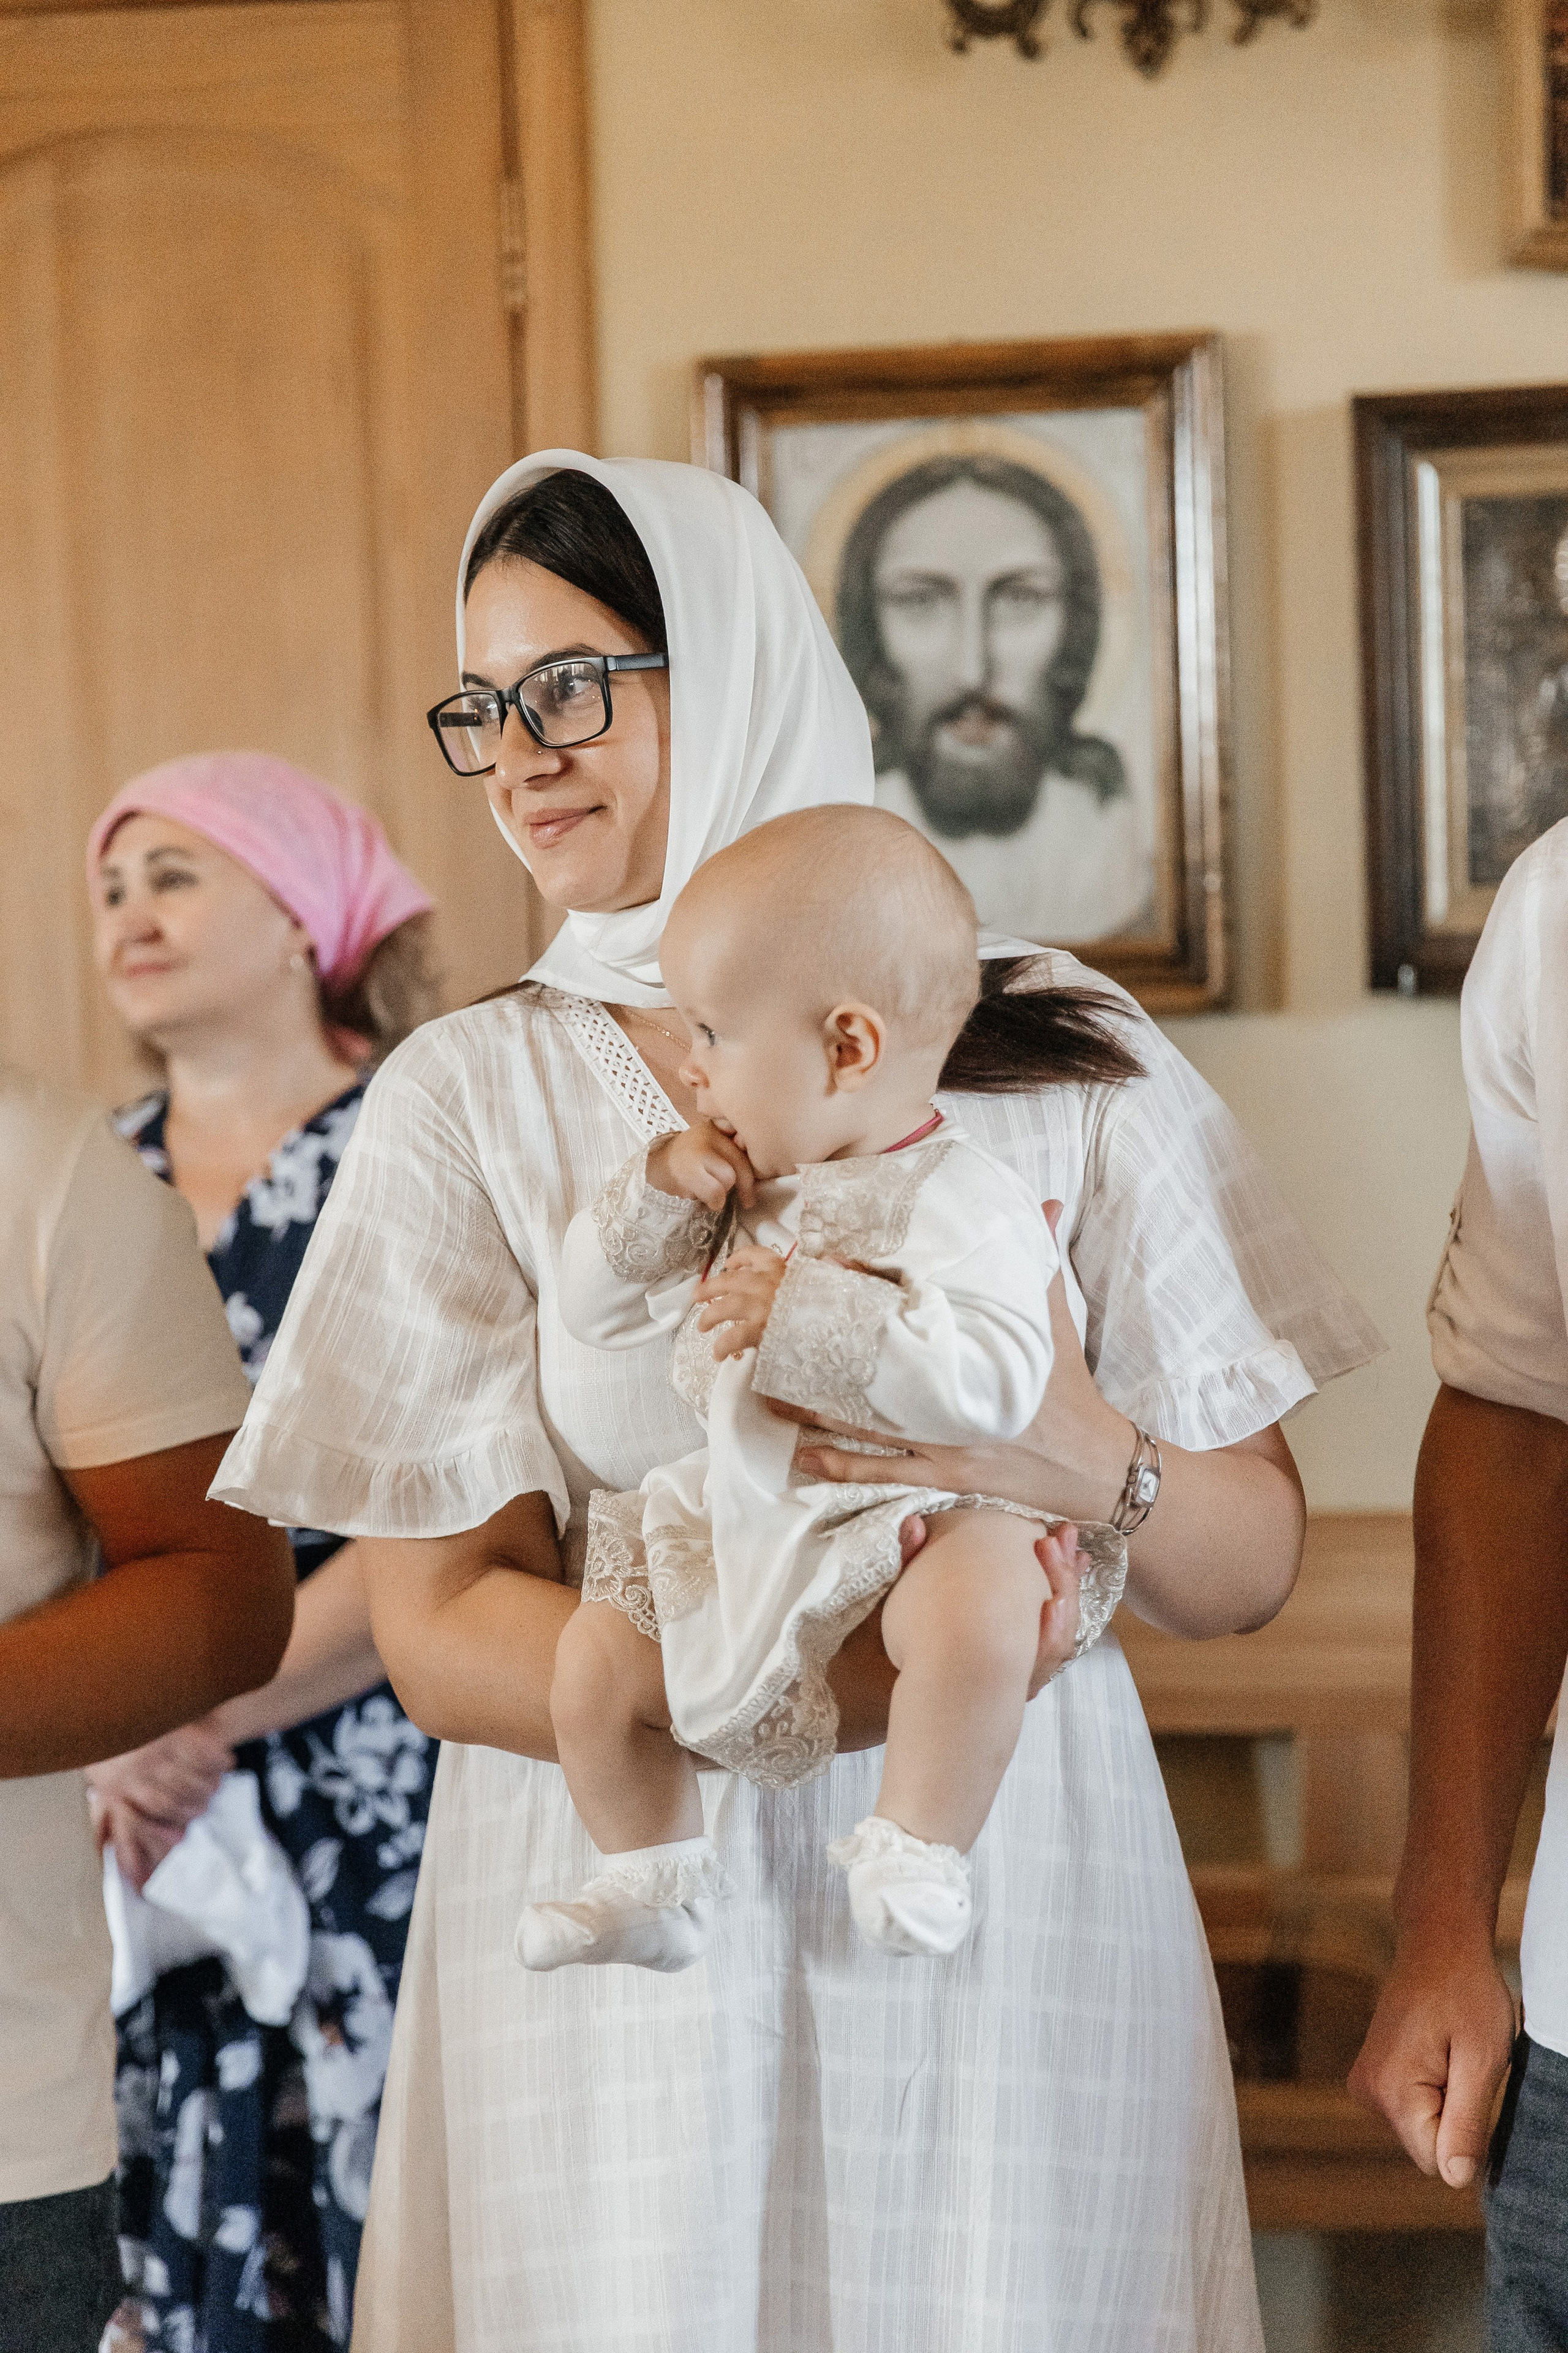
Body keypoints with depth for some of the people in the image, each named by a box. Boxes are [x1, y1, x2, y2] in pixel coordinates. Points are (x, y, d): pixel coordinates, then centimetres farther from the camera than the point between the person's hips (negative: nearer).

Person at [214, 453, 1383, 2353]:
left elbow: (1252, 1566, 3)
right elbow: (440, 1630, -5)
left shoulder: (1060, 1060, 2)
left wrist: (1091, 1467, -20)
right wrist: (850, 1684, -19)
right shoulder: (466, 1102, 0)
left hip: (1011, 1926, 1)